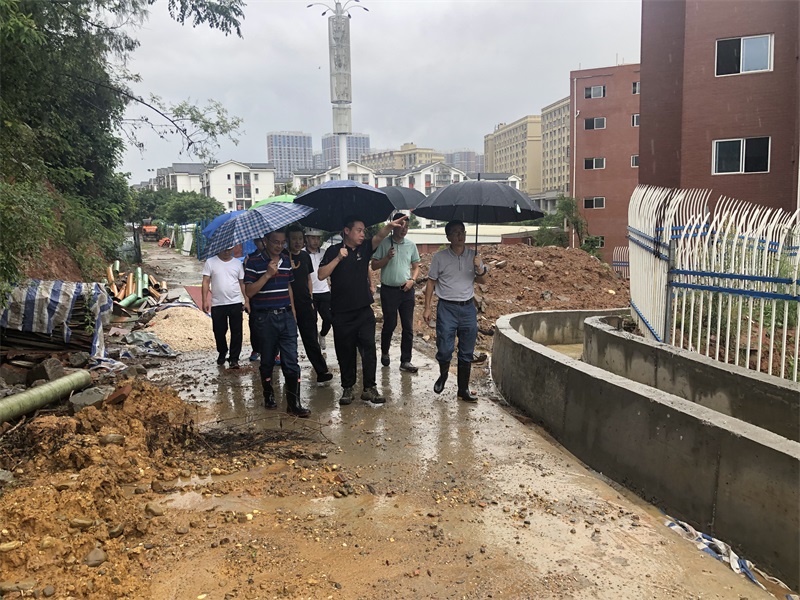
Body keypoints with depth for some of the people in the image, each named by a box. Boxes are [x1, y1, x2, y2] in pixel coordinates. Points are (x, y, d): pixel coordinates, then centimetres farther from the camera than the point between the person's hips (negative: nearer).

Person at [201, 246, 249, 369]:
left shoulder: (237, 263, 6)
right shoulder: (210, 262, 1)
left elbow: (242, 283, 9)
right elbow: (206, 282, -1)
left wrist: (247, 300, 4)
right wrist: (205, 300, -7)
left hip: (236, 303, 1)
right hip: (217, 304, -1)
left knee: (236, 332, -1)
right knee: (219, 331, 9)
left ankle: (234, 359, 7)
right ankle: (222, 353, 32)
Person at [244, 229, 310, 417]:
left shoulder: (286, 261, 9)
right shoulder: (254, 263, -6)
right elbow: (249, 291, -13)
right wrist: (267, 274, -20)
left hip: (286, 316, 3)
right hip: (265, 318, -3)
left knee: (291, 361, -2)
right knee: (267, 361, 10)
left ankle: (294, 402, 2)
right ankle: (269, 395, 29)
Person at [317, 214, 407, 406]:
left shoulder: (364, 248, 5)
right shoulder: (334, 250, -2)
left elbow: (379, 237, -15)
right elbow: (321, 275, -11)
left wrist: (389, 226, -34)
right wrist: (338, 258, -19)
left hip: (364, 310, 2)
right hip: (341, 313, -2)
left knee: (369, 349, -2)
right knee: (345, 352, 7)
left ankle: (369, 388, 6)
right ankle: (347, 388, 20)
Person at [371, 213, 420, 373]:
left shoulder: (411, 245, 6)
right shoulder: (383, 243, -3)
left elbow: (416, 266, 12)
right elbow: (374, 266, -1)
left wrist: (412, 280, -5)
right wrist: (387, 257, -16)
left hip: (407, 290, 3)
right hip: (389, 290, -3)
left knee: (408, 327, 2)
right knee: (389, 324, 4)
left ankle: (405, 361, 9)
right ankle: (384, 352, 30)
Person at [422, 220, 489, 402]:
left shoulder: (473, 256, 4)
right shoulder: (440, 257, -3)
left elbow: (482, 281, 10)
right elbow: (431, 282, 2)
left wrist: (479, 270, -13)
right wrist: (427, 307, -2)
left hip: (468, 307, 3)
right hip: (447, 307, -2)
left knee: (466, 353, 7)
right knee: (444, 349, -5)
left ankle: (463, 390, 20)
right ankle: (443, 375, 28)